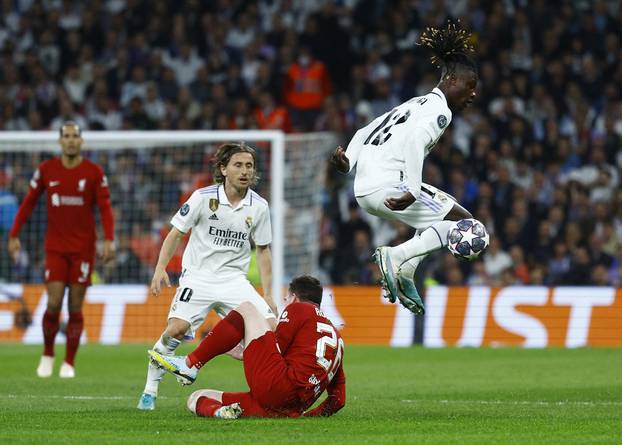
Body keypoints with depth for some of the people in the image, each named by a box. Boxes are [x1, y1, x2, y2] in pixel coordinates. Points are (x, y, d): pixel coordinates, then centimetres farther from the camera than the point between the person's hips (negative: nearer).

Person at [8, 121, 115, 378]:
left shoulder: (94, 172, -3)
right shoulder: (46, 170, 1)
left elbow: (105, 208, -4)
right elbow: (28, 203, 8)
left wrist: (109, 240, -17)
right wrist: (13, 236, 4)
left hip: (83, 248, 0)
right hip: (55, 247, 0)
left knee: (75, 307, 0)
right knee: (53, 303, -10)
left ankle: (69, 363, 11)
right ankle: (47, 354, 12)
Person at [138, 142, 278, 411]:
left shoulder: (259, 206, 1)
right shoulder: (203, 197, -7)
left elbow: (263, 250, 11)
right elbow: (176, 233, 0)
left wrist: (267, 295, 6)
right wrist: (160, 269, -13)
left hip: (234, 280, 3)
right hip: (198, 276, -3)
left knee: (271, 326, -14)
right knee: (177, 328, -23)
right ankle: (150, 389, -7)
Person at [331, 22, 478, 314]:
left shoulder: (418, 104, 24)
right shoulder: (439, 110, -5)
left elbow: (366, 132, 23)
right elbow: (414, 141, -24)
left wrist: (348, 161, 11)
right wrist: (413, 192, -25)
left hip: (365, 186, 9)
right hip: (387, 185, -9)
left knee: (445, 209, 28)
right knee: (463, 221, -3)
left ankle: (403, 272, 14)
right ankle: (396, 257, -14)